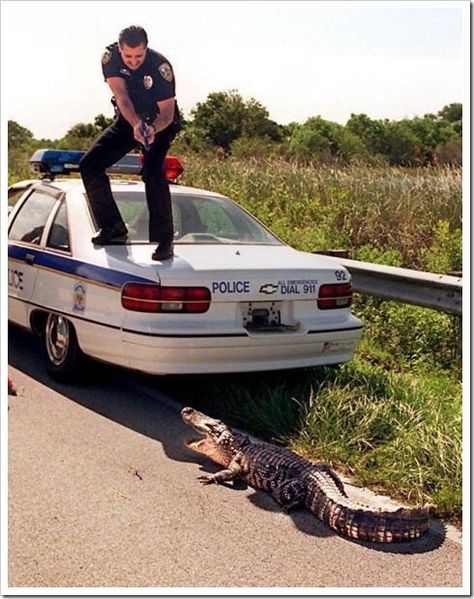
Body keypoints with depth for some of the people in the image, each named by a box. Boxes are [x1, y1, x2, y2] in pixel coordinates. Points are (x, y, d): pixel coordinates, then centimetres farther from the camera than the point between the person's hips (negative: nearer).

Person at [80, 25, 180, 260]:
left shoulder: (160, 66, -26)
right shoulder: (110, 57, -18)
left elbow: (167, 112, -25)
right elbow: (121, 96, -26)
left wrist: (152, 129, -47)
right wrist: (135, 125, -45)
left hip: (160, 122, -5)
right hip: (127, 120, 5)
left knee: (152, 171, -28)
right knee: (89, 164, -7)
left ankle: (164, 240, -25)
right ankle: (113, 227, -1)